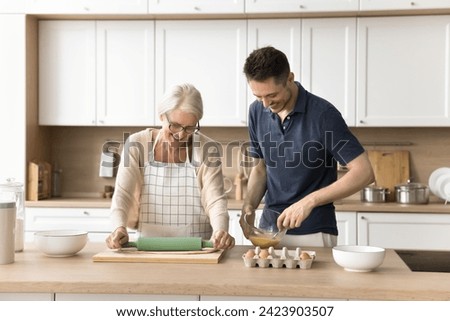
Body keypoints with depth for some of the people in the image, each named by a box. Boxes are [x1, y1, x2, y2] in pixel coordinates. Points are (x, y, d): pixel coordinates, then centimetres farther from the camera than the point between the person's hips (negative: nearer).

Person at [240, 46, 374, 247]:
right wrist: (249, 206, -6)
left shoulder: (323, 114, -17)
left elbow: (363, 173, -18)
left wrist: (309, 201, -26)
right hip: (268, 230, 5)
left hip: (312, 234, -5)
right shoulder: (257, 112, 0)